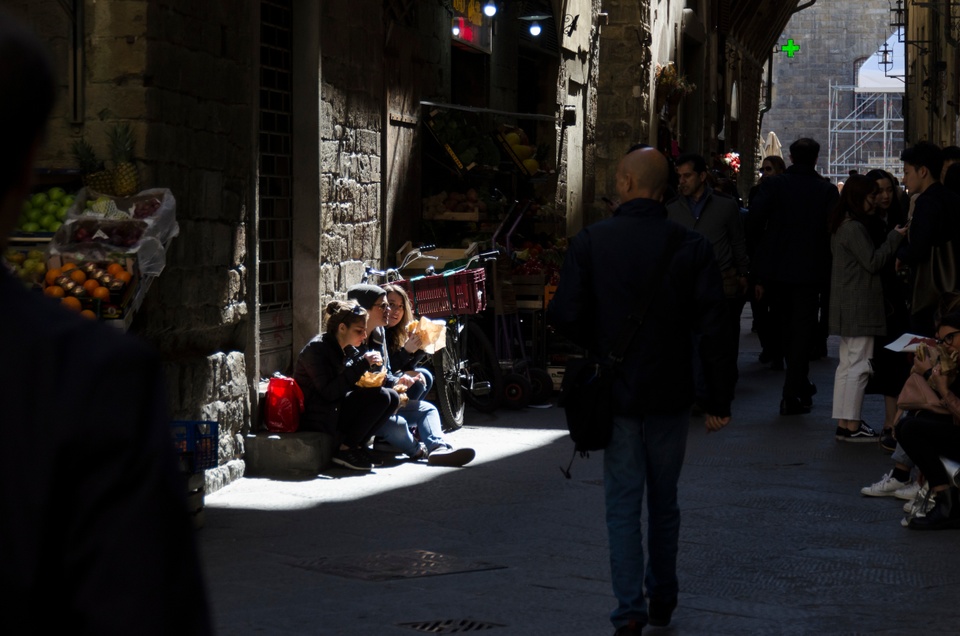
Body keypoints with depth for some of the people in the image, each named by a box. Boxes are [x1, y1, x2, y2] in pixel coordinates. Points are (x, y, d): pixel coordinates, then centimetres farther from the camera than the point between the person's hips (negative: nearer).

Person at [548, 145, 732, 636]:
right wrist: (717, 398, 0)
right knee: (664, 499, 17)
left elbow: (566, 318, -10)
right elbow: (712, 328, -7)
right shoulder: (692, 247, -6)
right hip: (670, 393, 2)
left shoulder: (589, 242, -9)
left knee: (623, 502, 5)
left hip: (615, 393, -2)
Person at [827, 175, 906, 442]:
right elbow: (873, 262, -16)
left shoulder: (843, 226, 15)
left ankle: (844, 423, 15)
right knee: (859, 365, -7)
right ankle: (851, 426, -6)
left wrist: (893, 239, 10)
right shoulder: (854, 228, -16)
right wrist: (895, 238, -10)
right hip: (859, 308, -11)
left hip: (847, 307, 11)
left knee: (847, 364, 12)